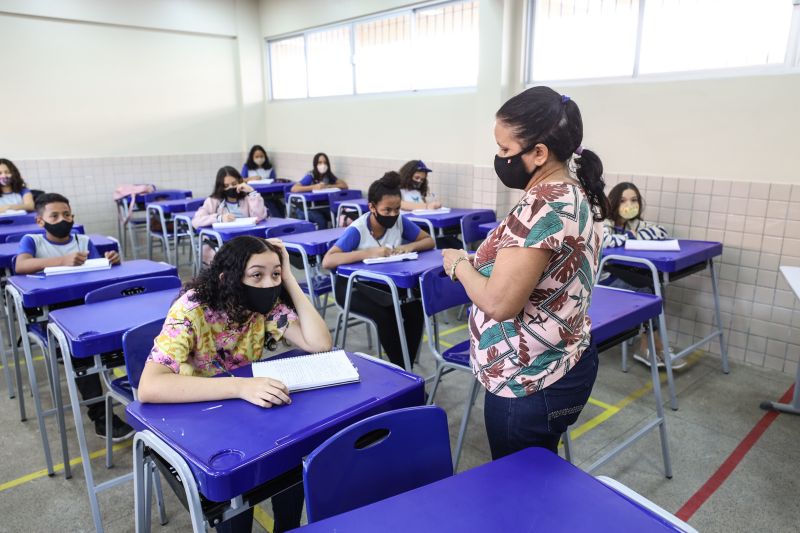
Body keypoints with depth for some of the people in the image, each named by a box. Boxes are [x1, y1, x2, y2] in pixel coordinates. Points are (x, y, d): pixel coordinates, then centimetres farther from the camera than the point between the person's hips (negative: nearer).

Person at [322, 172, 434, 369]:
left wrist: (410, 246, -23)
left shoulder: (399, 222, -10)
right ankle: (400, 368, -8)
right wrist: (368, 252, -43)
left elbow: (429, 241, 0)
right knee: (385, 315, -30)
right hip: (352, 285, -4)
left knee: (416, 308, -20)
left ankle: (407, 367, -5)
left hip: (383, 281, 5)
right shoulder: (357, 229, -25)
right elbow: (327, 261, -35)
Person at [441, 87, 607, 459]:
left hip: (528, 384, -10)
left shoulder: (542, 206, -25)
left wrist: (459, 264, -10)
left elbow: (499, 302, -28)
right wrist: (477, 262, 5)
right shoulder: (574, 193, 6)